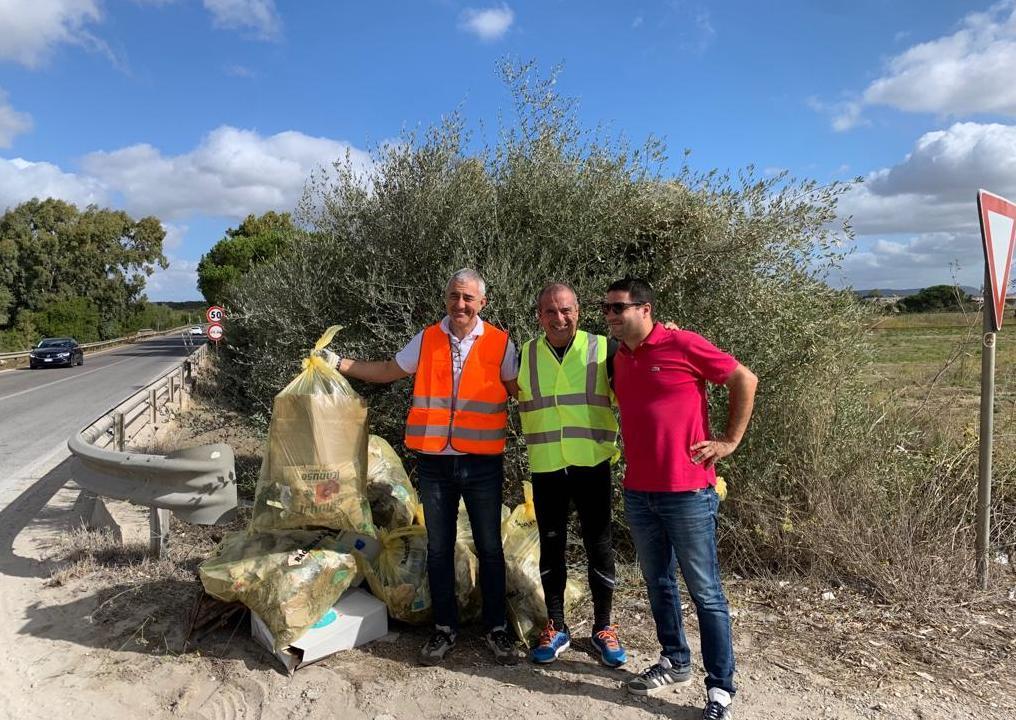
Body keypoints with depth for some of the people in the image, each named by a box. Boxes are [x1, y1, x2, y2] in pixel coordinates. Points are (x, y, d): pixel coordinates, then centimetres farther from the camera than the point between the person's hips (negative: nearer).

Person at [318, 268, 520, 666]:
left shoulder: (500, 343, -3)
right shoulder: (426, 340, 4)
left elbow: (520, 391, 5)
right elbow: (387, 371, 14)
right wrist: (340, 363, 9)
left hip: (483, 463, -2)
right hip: (434, 462, 2)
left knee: (489, 548, 8)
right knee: (438, 549, 12)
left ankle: (496, 629, 24)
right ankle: (445, 628, 27)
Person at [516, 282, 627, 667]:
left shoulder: (602, 348, -3)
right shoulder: (526, 355, 4)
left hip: (592, 464, -2)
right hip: (545, 467, 2)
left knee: (599, 546, 8)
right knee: (551, 547, 12)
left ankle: (603, 627, 26)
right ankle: (556, 627, 28)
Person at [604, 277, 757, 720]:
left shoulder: (683, 345, -10)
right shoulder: (619, 360, 8)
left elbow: (745, 380, -4)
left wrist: (730, 441, -4)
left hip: (687, 492, -6)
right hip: (637, 493, 7)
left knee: (706, 593, 4)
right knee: (658, 584, 18)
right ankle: (675, 663, 36)